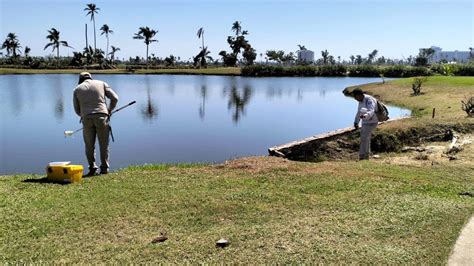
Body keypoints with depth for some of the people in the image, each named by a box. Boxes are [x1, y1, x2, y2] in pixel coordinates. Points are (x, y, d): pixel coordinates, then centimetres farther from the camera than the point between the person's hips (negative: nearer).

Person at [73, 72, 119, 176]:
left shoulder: (77, 89, 17)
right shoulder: (101, 83, 15)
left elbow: (77, 110, 16)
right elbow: (115, 98, 7)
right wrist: (109, 110, 21)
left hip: (86, 118, 1)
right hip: (101, 116, 0)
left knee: (89, 145, 10)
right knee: (104, 144, 8)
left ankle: (92, 168, 8)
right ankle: (104, 168, 11)